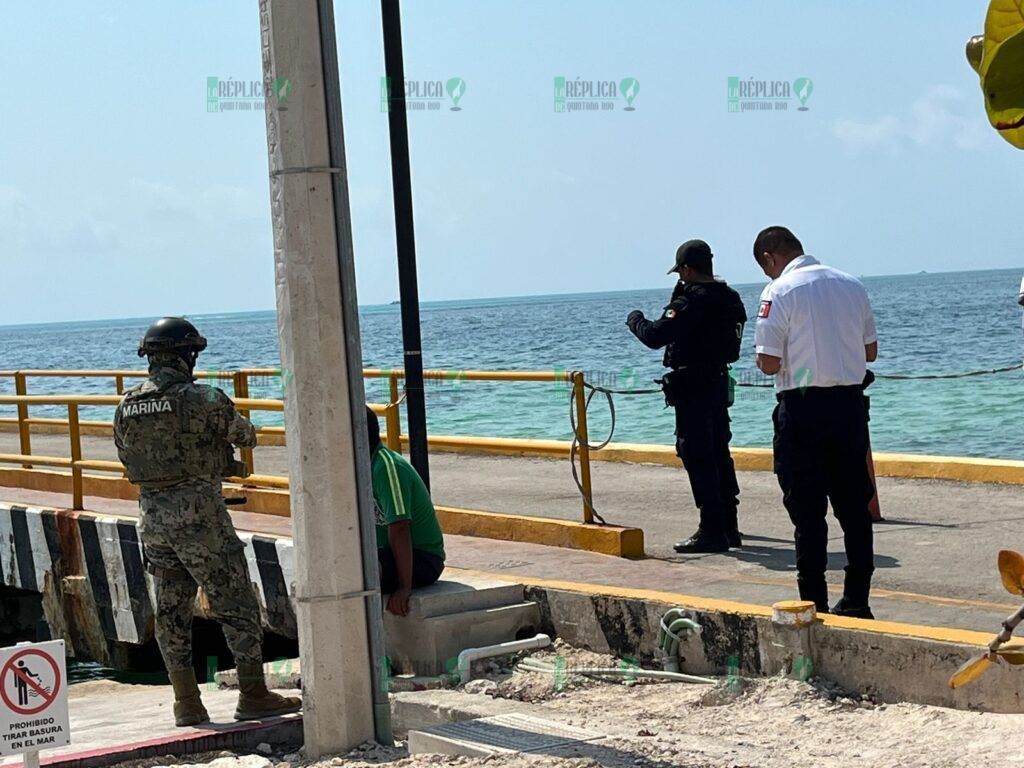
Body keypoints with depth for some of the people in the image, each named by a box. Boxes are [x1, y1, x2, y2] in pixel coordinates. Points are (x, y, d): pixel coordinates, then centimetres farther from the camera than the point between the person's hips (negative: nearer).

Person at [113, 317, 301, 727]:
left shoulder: (127, 407, 5)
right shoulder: (203, 399, -12)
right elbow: (244, 435, 3)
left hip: (152, 517, 6)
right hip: (199, 515, -6)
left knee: (171, 610, 11)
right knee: (235, 604, 3)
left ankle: (187, 702, 13)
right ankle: (253, 695, 6)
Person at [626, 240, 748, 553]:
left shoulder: (691, 301, -18)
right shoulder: (729, 298, 10)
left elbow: (655, 336, -23)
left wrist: (636, 319, -2)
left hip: (692, 387, -9)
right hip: (719, 382, 9)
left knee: (697, 458, -5)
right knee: (719, 454, 15)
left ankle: (712, 532, -6)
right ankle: (729, 528, 20)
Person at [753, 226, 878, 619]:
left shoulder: (778, 291, -10)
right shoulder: (851, 284, 8)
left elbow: (769, 363, -12)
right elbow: (870, 351, 14)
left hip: (803, 408, -5)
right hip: (850, 403, 5)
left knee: (807, 510, 1)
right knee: (854, 505, 11)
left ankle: (815, 604, 4)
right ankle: (856, 601, 15)